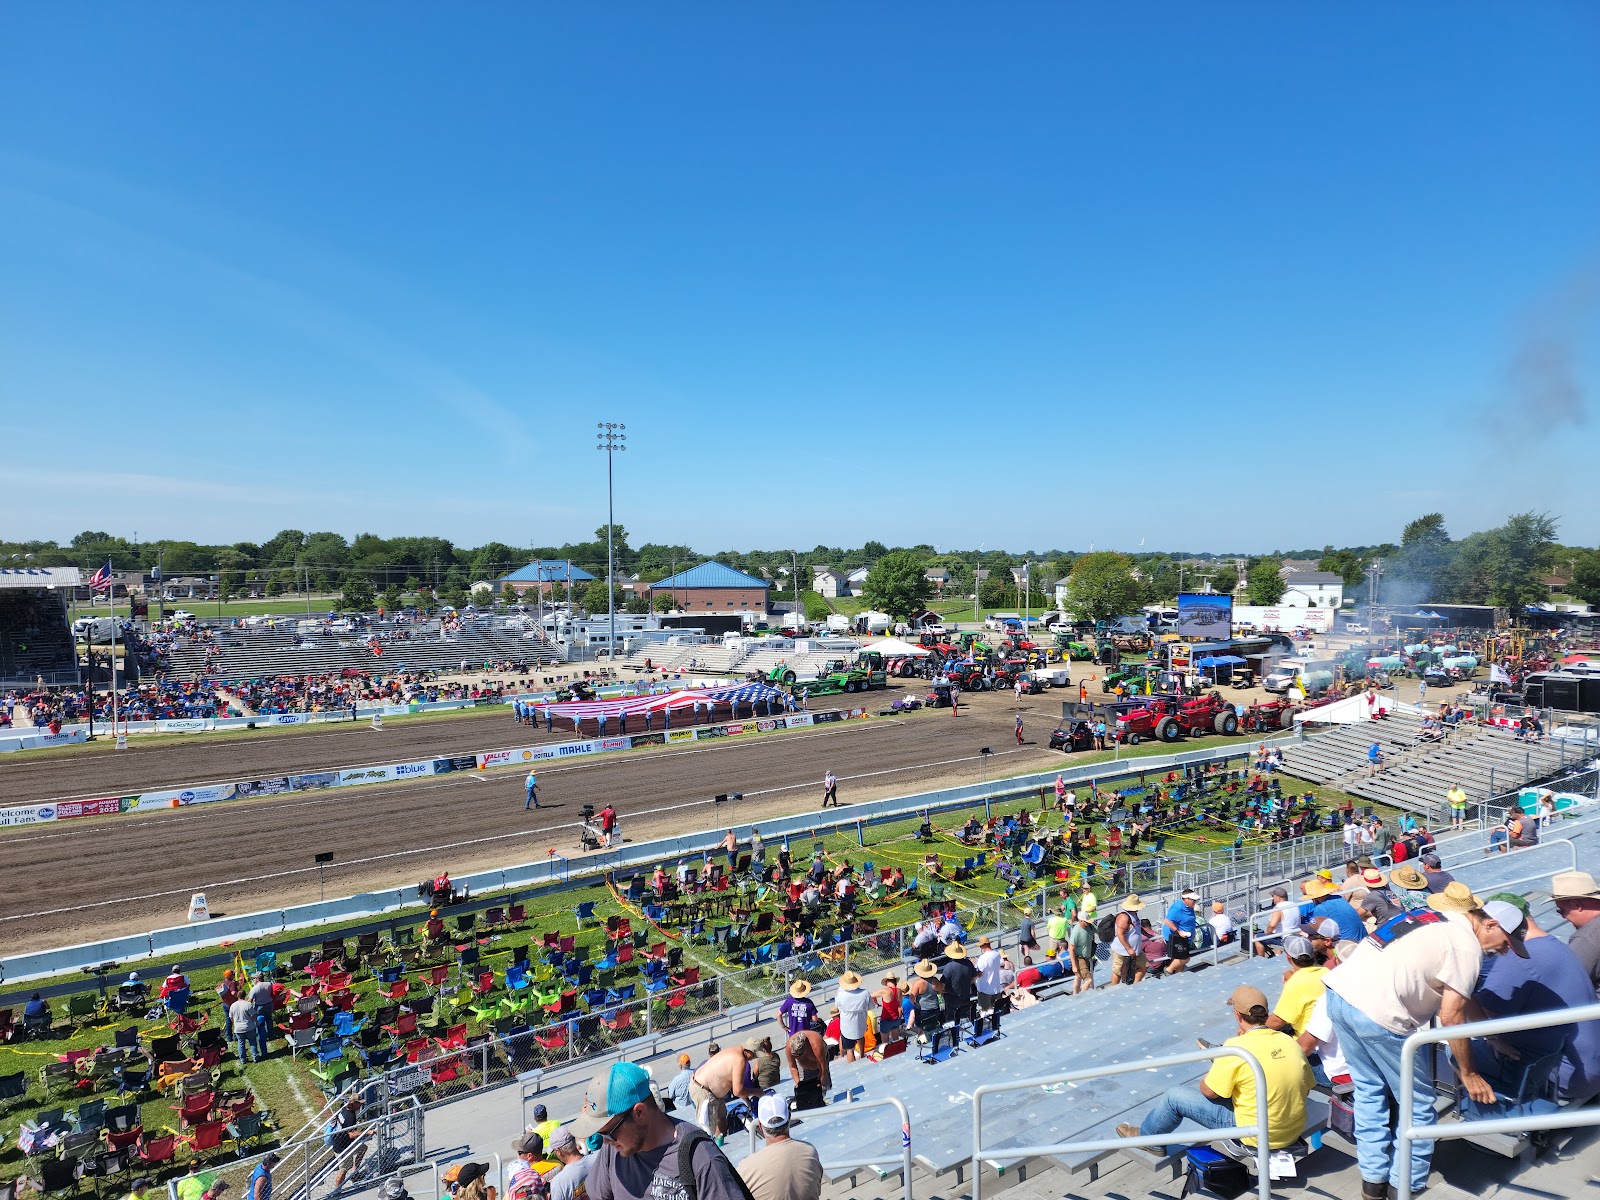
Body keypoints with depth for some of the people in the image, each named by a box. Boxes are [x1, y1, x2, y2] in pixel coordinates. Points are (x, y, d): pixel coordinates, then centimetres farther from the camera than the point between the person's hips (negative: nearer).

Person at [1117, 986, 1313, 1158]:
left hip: (1254, 1137, -6)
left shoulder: (1237, 1047, -22)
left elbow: (1208, 1091, -11)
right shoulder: (1290, 1041, -6)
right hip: (1294, 1132, 6)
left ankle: (1145, 1135, 34)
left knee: (1174, 1096, 7)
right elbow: (1306, 1089, 8)